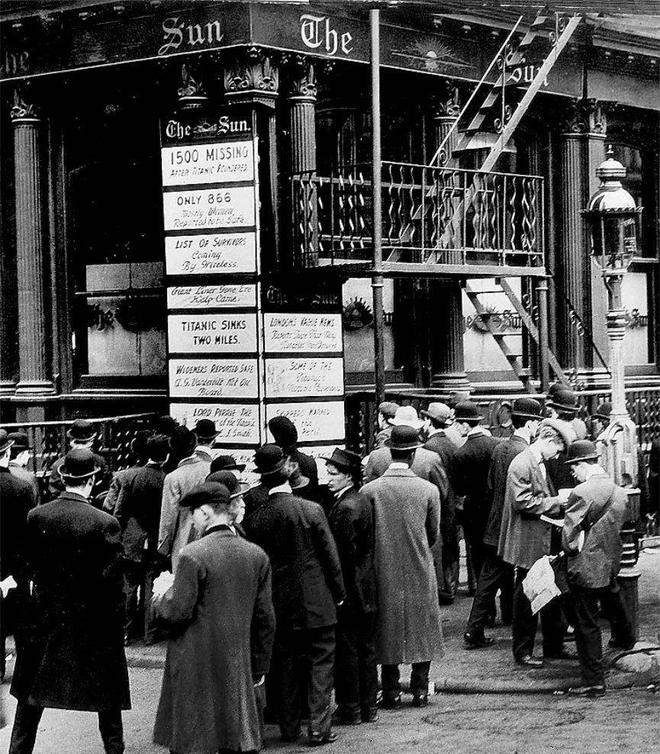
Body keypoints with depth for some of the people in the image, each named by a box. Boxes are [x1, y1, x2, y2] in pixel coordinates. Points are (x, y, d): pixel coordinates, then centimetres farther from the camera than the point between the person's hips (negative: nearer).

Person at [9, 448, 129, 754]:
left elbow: (30, 567, 1)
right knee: (108, 700, 13)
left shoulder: (36, 517, -7)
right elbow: (112, 583, -14)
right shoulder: (105, 523, -17)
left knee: (30, 700, 15)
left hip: (45, 620, 3)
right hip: (92, 624, -3)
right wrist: (117, 633, -6)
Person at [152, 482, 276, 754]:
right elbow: (266, 619, 7)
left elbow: (178, 612, -15)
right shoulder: (256, 555, 2)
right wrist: (260, 666, 16)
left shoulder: (193, 555, -15)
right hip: (238, 669, 5)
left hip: (196, 670, -5)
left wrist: (161, 595, 6)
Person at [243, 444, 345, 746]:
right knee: (320, 664, 7)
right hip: (316, 603, -2)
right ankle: (319, 728, 6)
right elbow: (330, 555, -7)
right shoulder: (312, 510, -13)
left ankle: (289, 728, 19)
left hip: (279, 605, 3)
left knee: (285, 667, 13)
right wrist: (338, 593, 5)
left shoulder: (253, 520, -7)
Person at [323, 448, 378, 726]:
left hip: (350, 591, -9)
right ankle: (368, 708, 20)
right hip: (368, 592, 9)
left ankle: (350, 710, 5)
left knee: (346, 650, 0)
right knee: (366, 649, 13)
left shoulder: (345, 508, -19)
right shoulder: (362, 501, 10)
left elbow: (343, 555, -21)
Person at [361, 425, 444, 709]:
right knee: (422, 628, 13)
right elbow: (433, 534, 2)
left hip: (385, 571, 0)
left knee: (388, 629, 9)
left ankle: (391, 692, 11)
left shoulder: (369, 491, -10)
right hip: (420, 571, 0)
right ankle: (420, 690, 16)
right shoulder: (429, 490, -9)